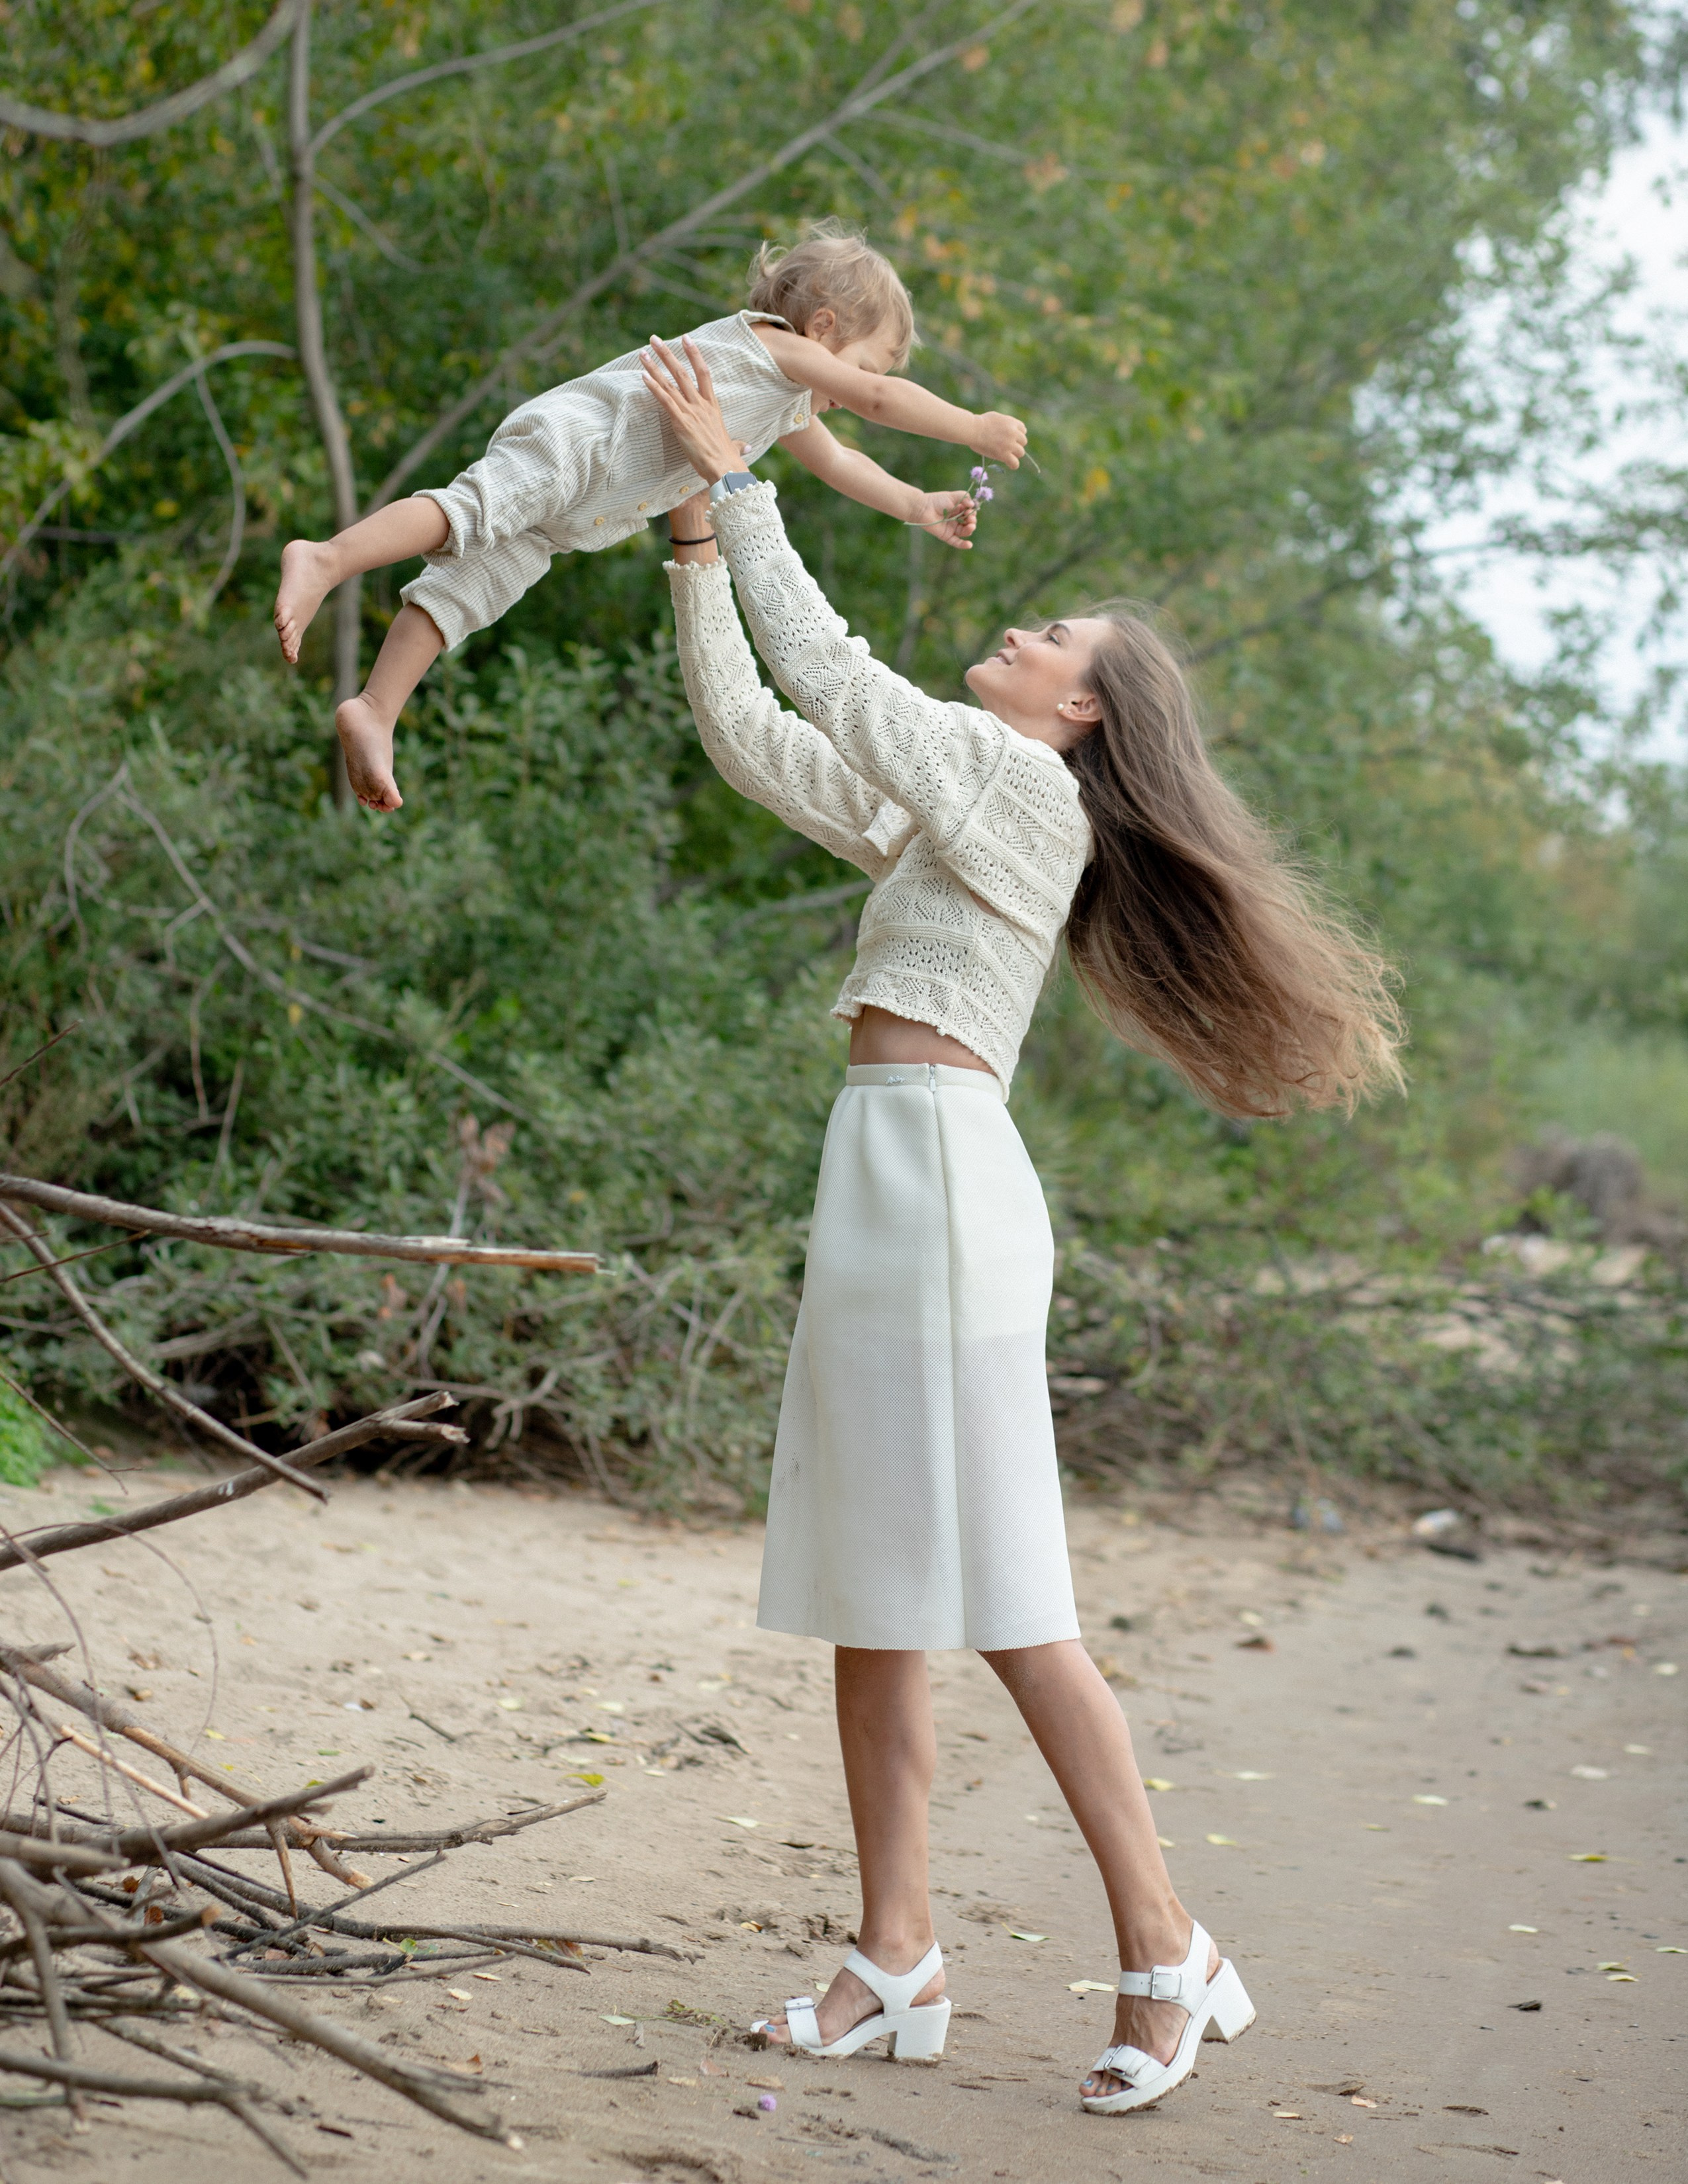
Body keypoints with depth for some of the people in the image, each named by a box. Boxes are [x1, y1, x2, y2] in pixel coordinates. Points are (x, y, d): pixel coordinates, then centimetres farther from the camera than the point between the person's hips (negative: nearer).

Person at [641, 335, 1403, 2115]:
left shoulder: (1031, 791, -3)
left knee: (1004, 1603, -9)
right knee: (870, 1597, 6)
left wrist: (736, 484, -2)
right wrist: (696, 527, 17)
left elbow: (830, 677, -8)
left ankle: (1167, 1956, -2)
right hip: (876, 1184, 9)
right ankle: (897, 1967, 10)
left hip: (943, 1182, -9)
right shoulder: (937, 804, 21)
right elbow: (745, 728, 22)